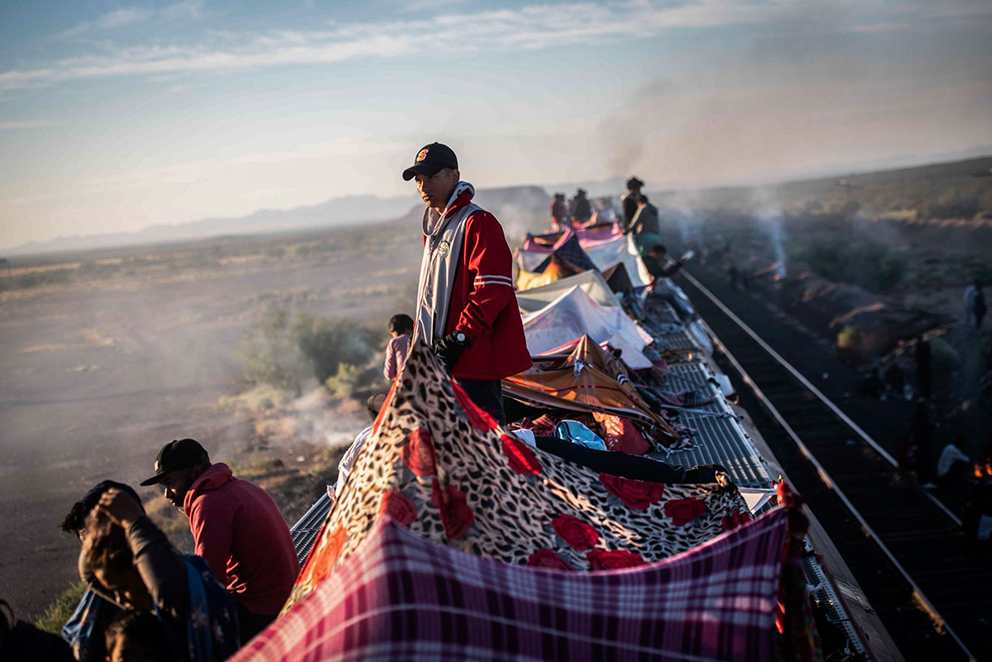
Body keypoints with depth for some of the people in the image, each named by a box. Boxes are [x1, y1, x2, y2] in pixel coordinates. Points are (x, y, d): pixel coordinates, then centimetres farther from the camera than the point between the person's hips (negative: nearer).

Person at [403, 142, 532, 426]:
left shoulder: (478, 223, -12)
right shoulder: (434, 227, 18)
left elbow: (493, 289, -20)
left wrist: (458, 339, -23)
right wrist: (421, 339, 17)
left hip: (475, 357, -10)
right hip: (444, 360, 10)